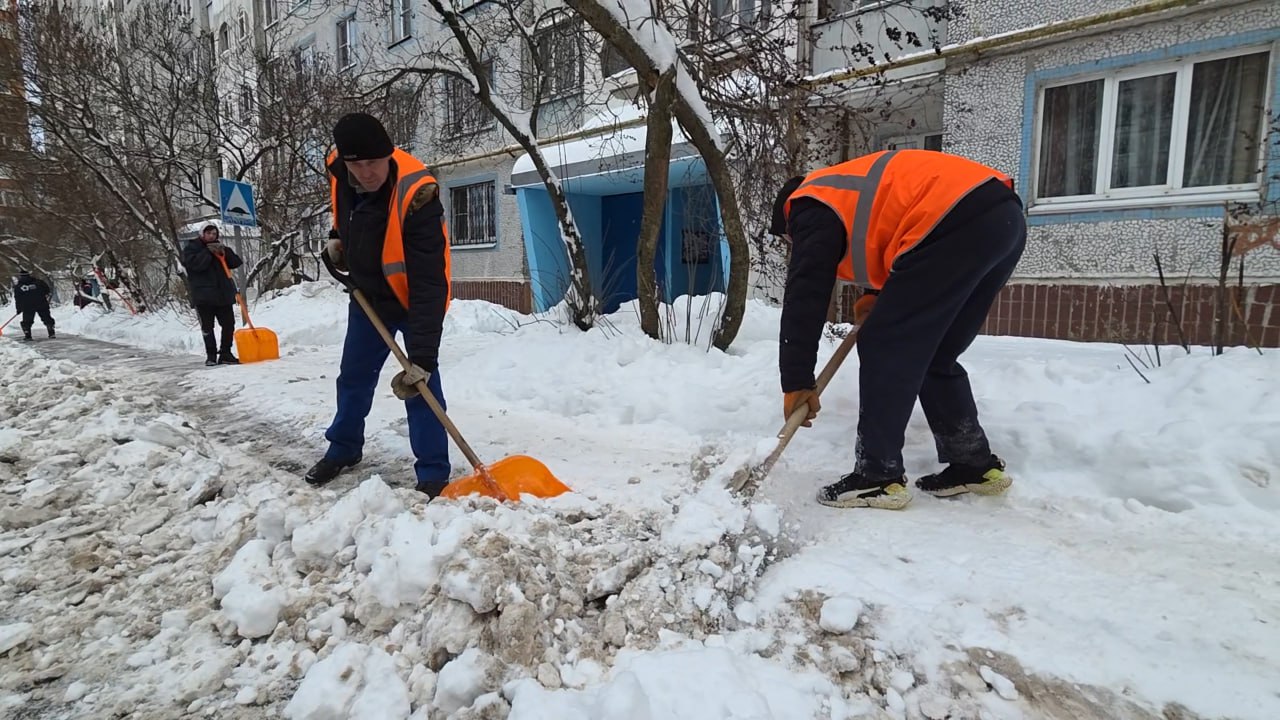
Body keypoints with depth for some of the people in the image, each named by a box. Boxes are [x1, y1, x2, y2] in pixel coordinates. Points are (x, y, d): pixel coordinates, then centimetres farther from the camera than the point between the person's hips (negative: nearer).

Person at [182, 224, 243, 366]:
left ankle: (225, 354, 12)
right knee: (207, 327, 0)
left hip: (224, 294, 4)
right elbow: (194, 264, -17)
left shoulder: (219, 247, 17)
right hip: (203, 295, -4)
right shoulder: (191, 248, 2)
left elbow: (237, 262, 6)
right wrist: (208, 252, -16)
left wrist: (224, 252, -8)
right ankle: (211, 355, 8)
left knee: (229, 325, 3)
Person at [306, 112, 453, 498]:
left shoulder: (415, 197, -35)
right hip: (367, 294, 7)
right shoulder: (339, 170, -15)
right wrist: (337, 236, -2)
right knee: (353, 377, 18)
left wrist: (422, 358, -43)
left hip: (414, 299, -6)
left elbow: (428, 285, -39)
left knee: (421, 385, -12)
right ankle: (343, 448, 39)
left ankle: (433, 474, 1)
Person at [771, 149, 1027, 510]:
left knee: (885, 348, -3)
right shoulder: (852, 189, 33)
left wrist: (796, 382, 1)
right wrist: (879, 298, 21)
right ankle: (975, 464, 23)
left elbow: (805, 296, -2)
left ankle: (879, 476, -1)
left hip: (962, 225, -10)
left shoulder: (813, 209, 6)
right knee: (936, 356, 17)